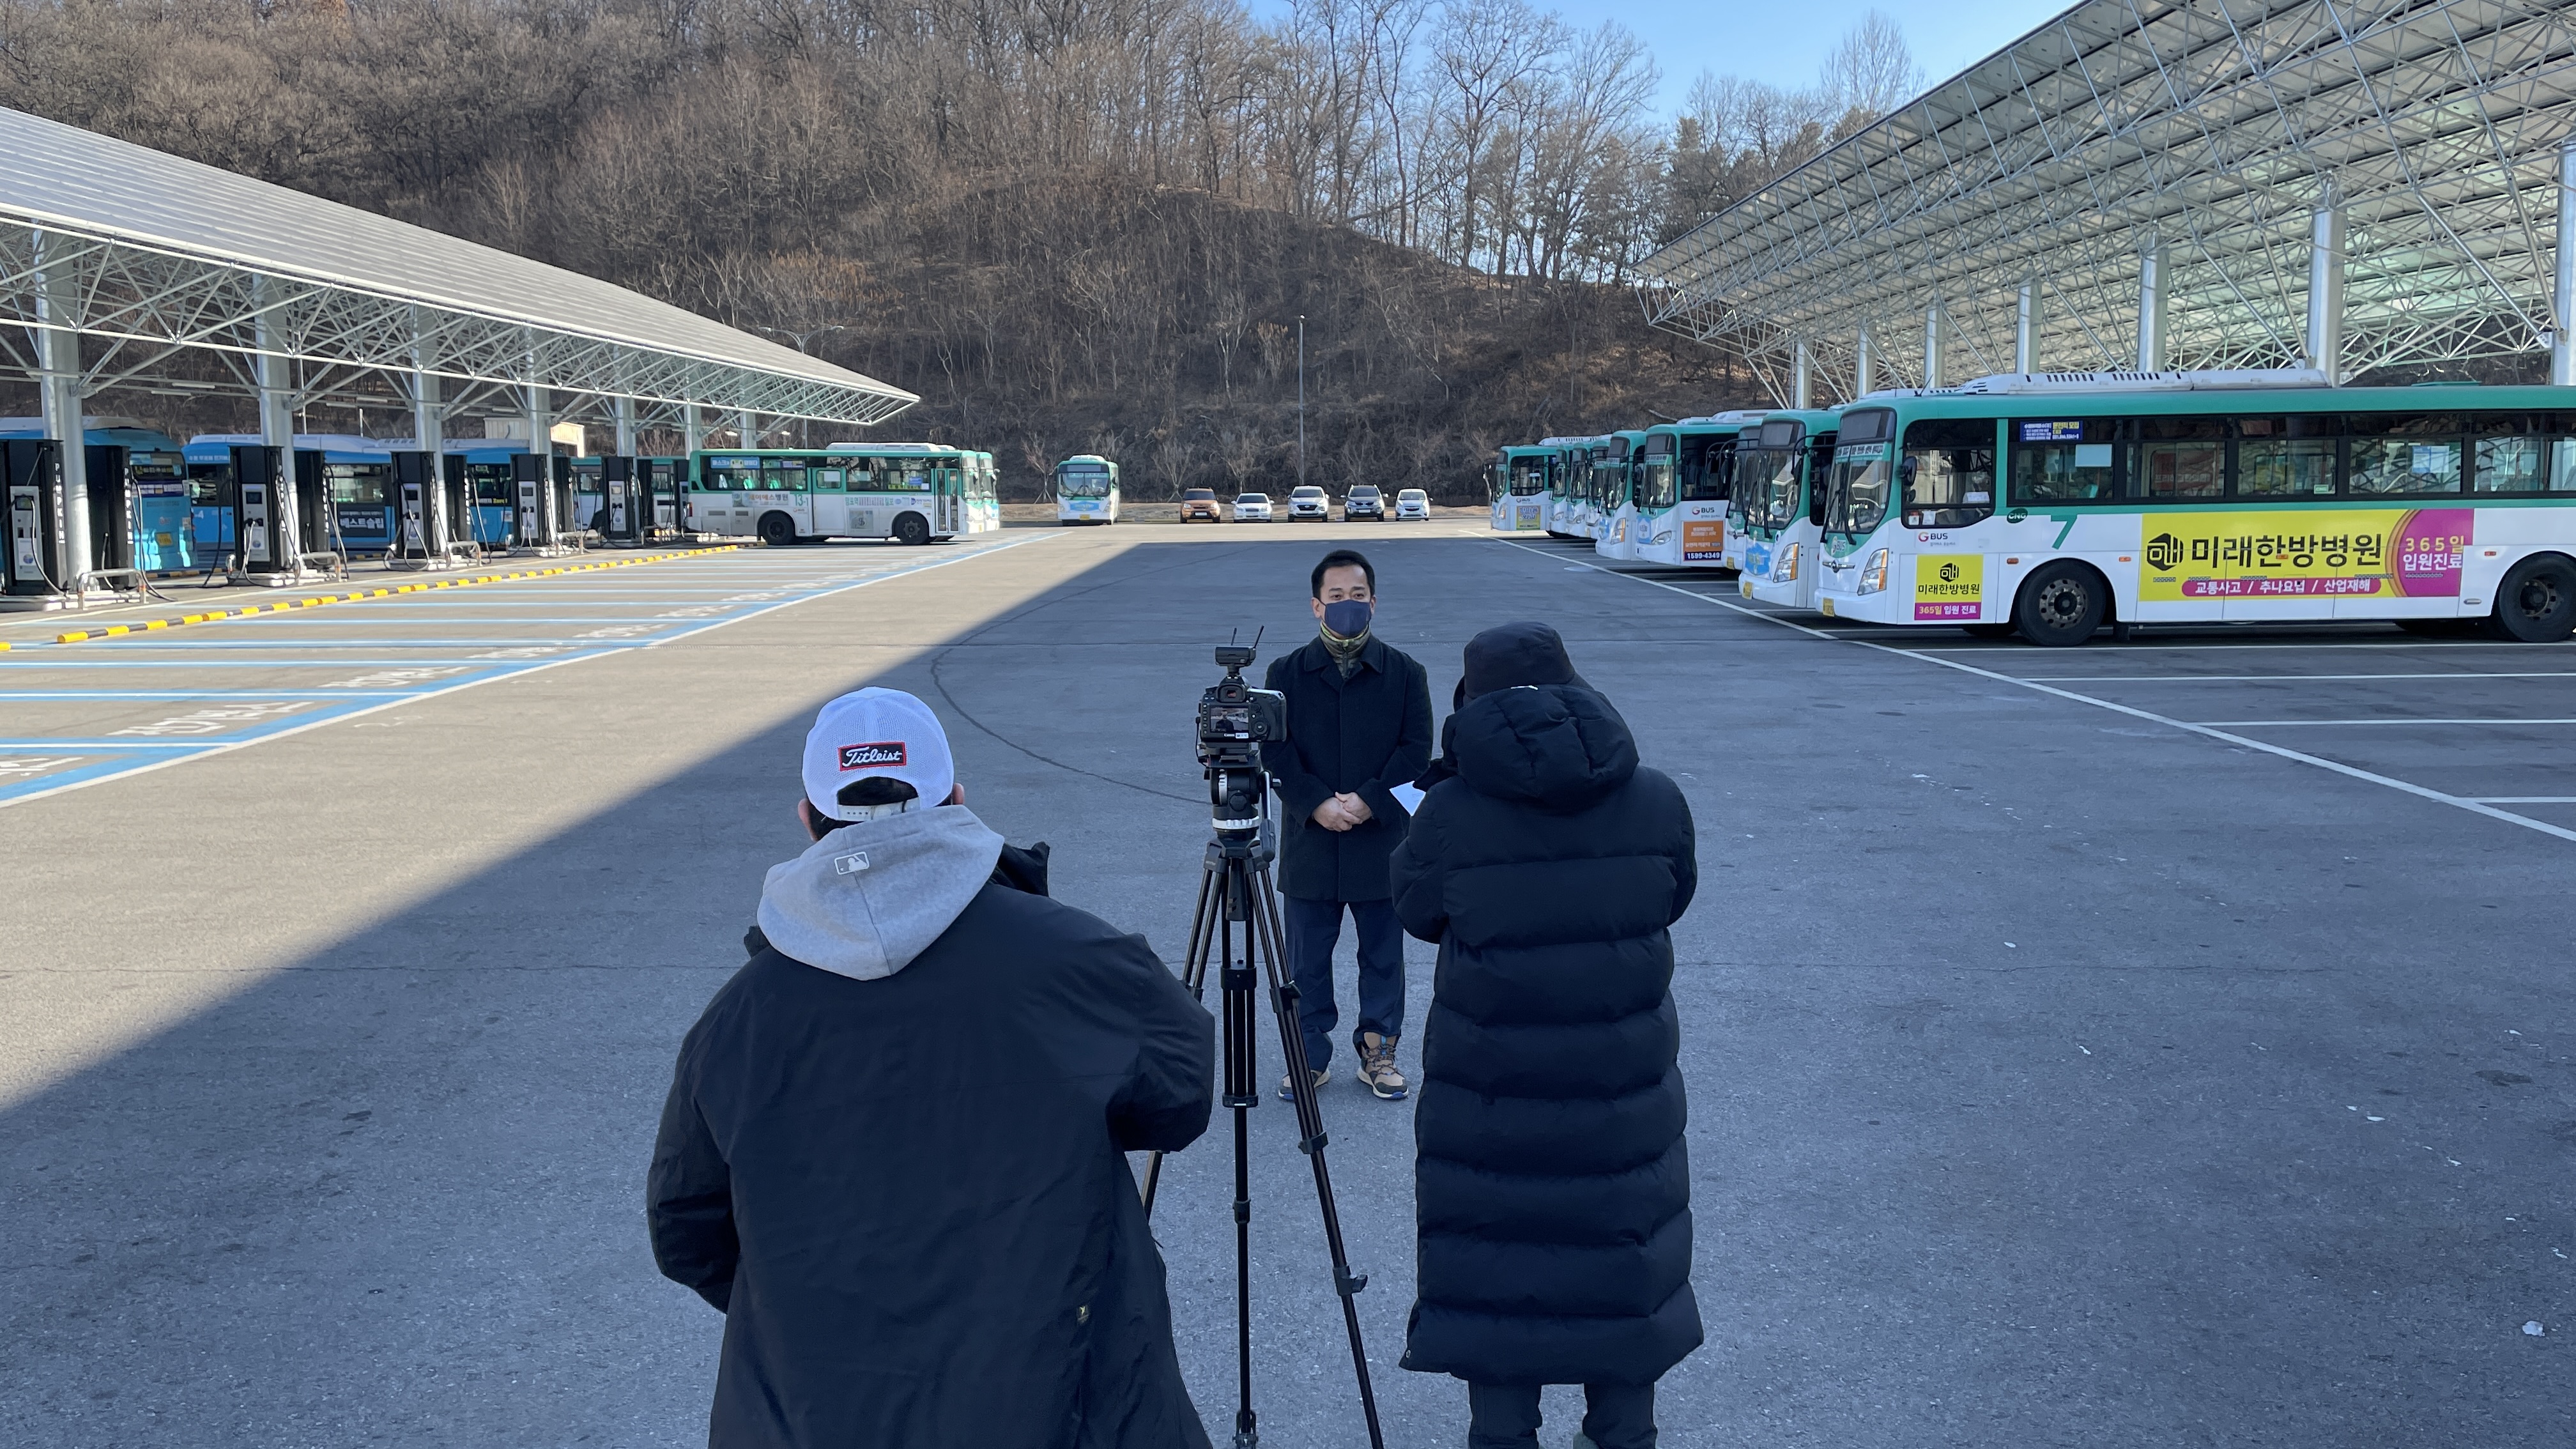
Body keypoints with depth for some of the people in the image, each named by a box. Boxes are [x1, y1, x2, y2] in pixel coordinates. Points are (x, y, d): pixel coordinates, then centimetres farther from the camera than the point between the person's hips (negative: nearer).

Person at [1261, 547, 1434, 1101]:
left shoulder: (1405, 673, 1)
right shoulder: (1286, 673, 2)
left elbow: (1416, 749, -4)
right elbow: (1273, 748, -4)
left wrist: (1369, 801, -15)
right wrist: (1318, 804, -16)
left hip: (1382, 840, 0)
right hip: (1309, 840, 0)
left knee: (1383, 956, 9)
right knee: (1307, 959, 8)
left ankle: (1379, 1051, 24)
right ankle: (1310, 1056, 21)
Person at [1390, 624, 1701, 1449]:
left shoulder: (1450, 813, -14)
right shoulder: (1656, 802, -7)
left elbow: (1415, 909, 1)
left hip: (1490, 1091, -2)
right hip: (1624, 1082, 2)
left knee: (1494, 1268, 13)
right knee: (1621, 1258, 19)